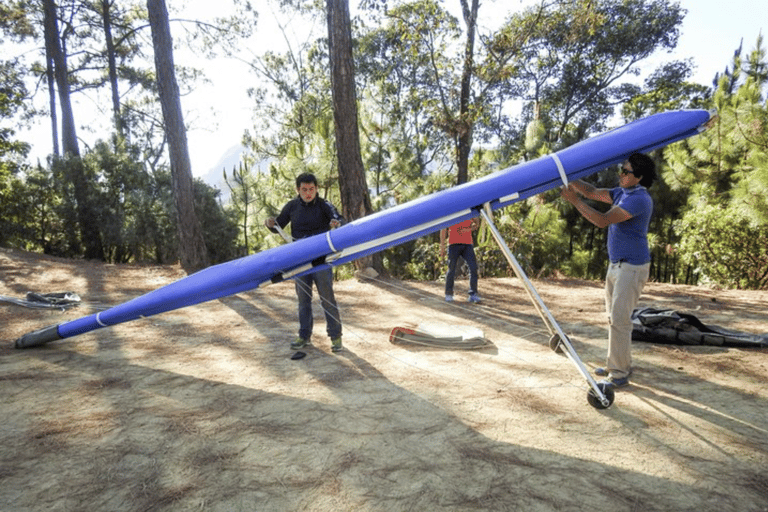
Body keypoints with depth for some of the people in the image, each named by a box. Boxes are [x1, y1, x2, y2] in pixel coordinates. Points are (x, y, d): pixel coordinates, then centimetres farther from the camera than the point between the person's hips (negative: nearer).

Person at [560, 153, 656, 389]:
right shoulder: (622, 192, 10)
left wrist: (575, 200, -22)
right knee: (613, 316, 15)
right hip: (616, 264, 10)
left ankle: (619, 374, -1)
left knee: (619, 319, -10)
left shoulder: (640, 199, -19)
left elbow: (603, 220, -25)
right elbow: (592, 192, 10)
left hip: (632, 267, -10)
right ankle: (620, 364, 26)